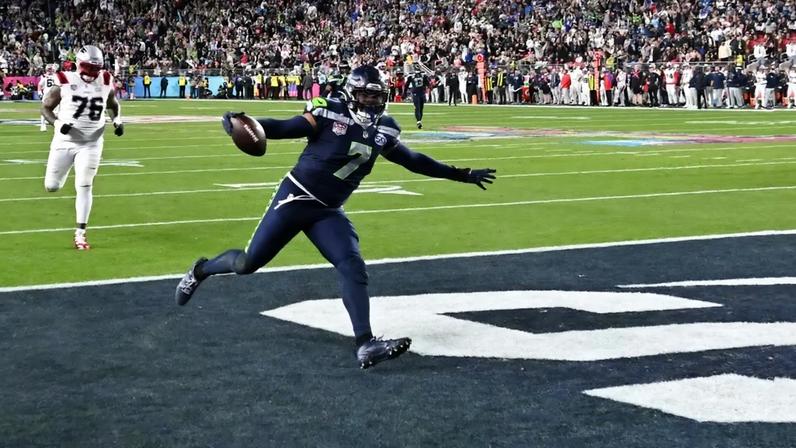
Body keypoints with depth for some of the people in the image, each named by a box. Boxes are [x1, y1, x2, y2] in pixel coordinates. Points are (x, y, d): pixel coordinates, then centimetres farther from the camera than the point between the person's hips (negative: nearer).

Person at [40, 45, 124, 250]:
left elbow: (113, 105, 16)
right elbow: (46, 107, -3)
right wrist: (57, 123, -22)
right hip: (65, 141, -1)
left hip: (91, 143, 1)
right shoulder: (65, 82, -12)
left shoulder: (105, 82, -3)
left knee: (84, 187, -7)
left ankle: (80, 233, 0)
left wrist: (117, 120, -3)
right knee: (52, 186, 5)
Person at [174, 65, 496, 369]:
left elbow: (413, 161, 17)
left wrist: (462, 175, 22)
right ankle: (201, 270, 33)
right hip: (295, 197, -5)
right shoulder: (329, 114, -13)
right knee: (248, 263, 2)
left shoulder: (384, 131, 5)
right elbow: (285, 128, -16)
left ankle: (365, 345, -20)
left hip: (328, 211, 5)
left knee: (353, 269, -14)